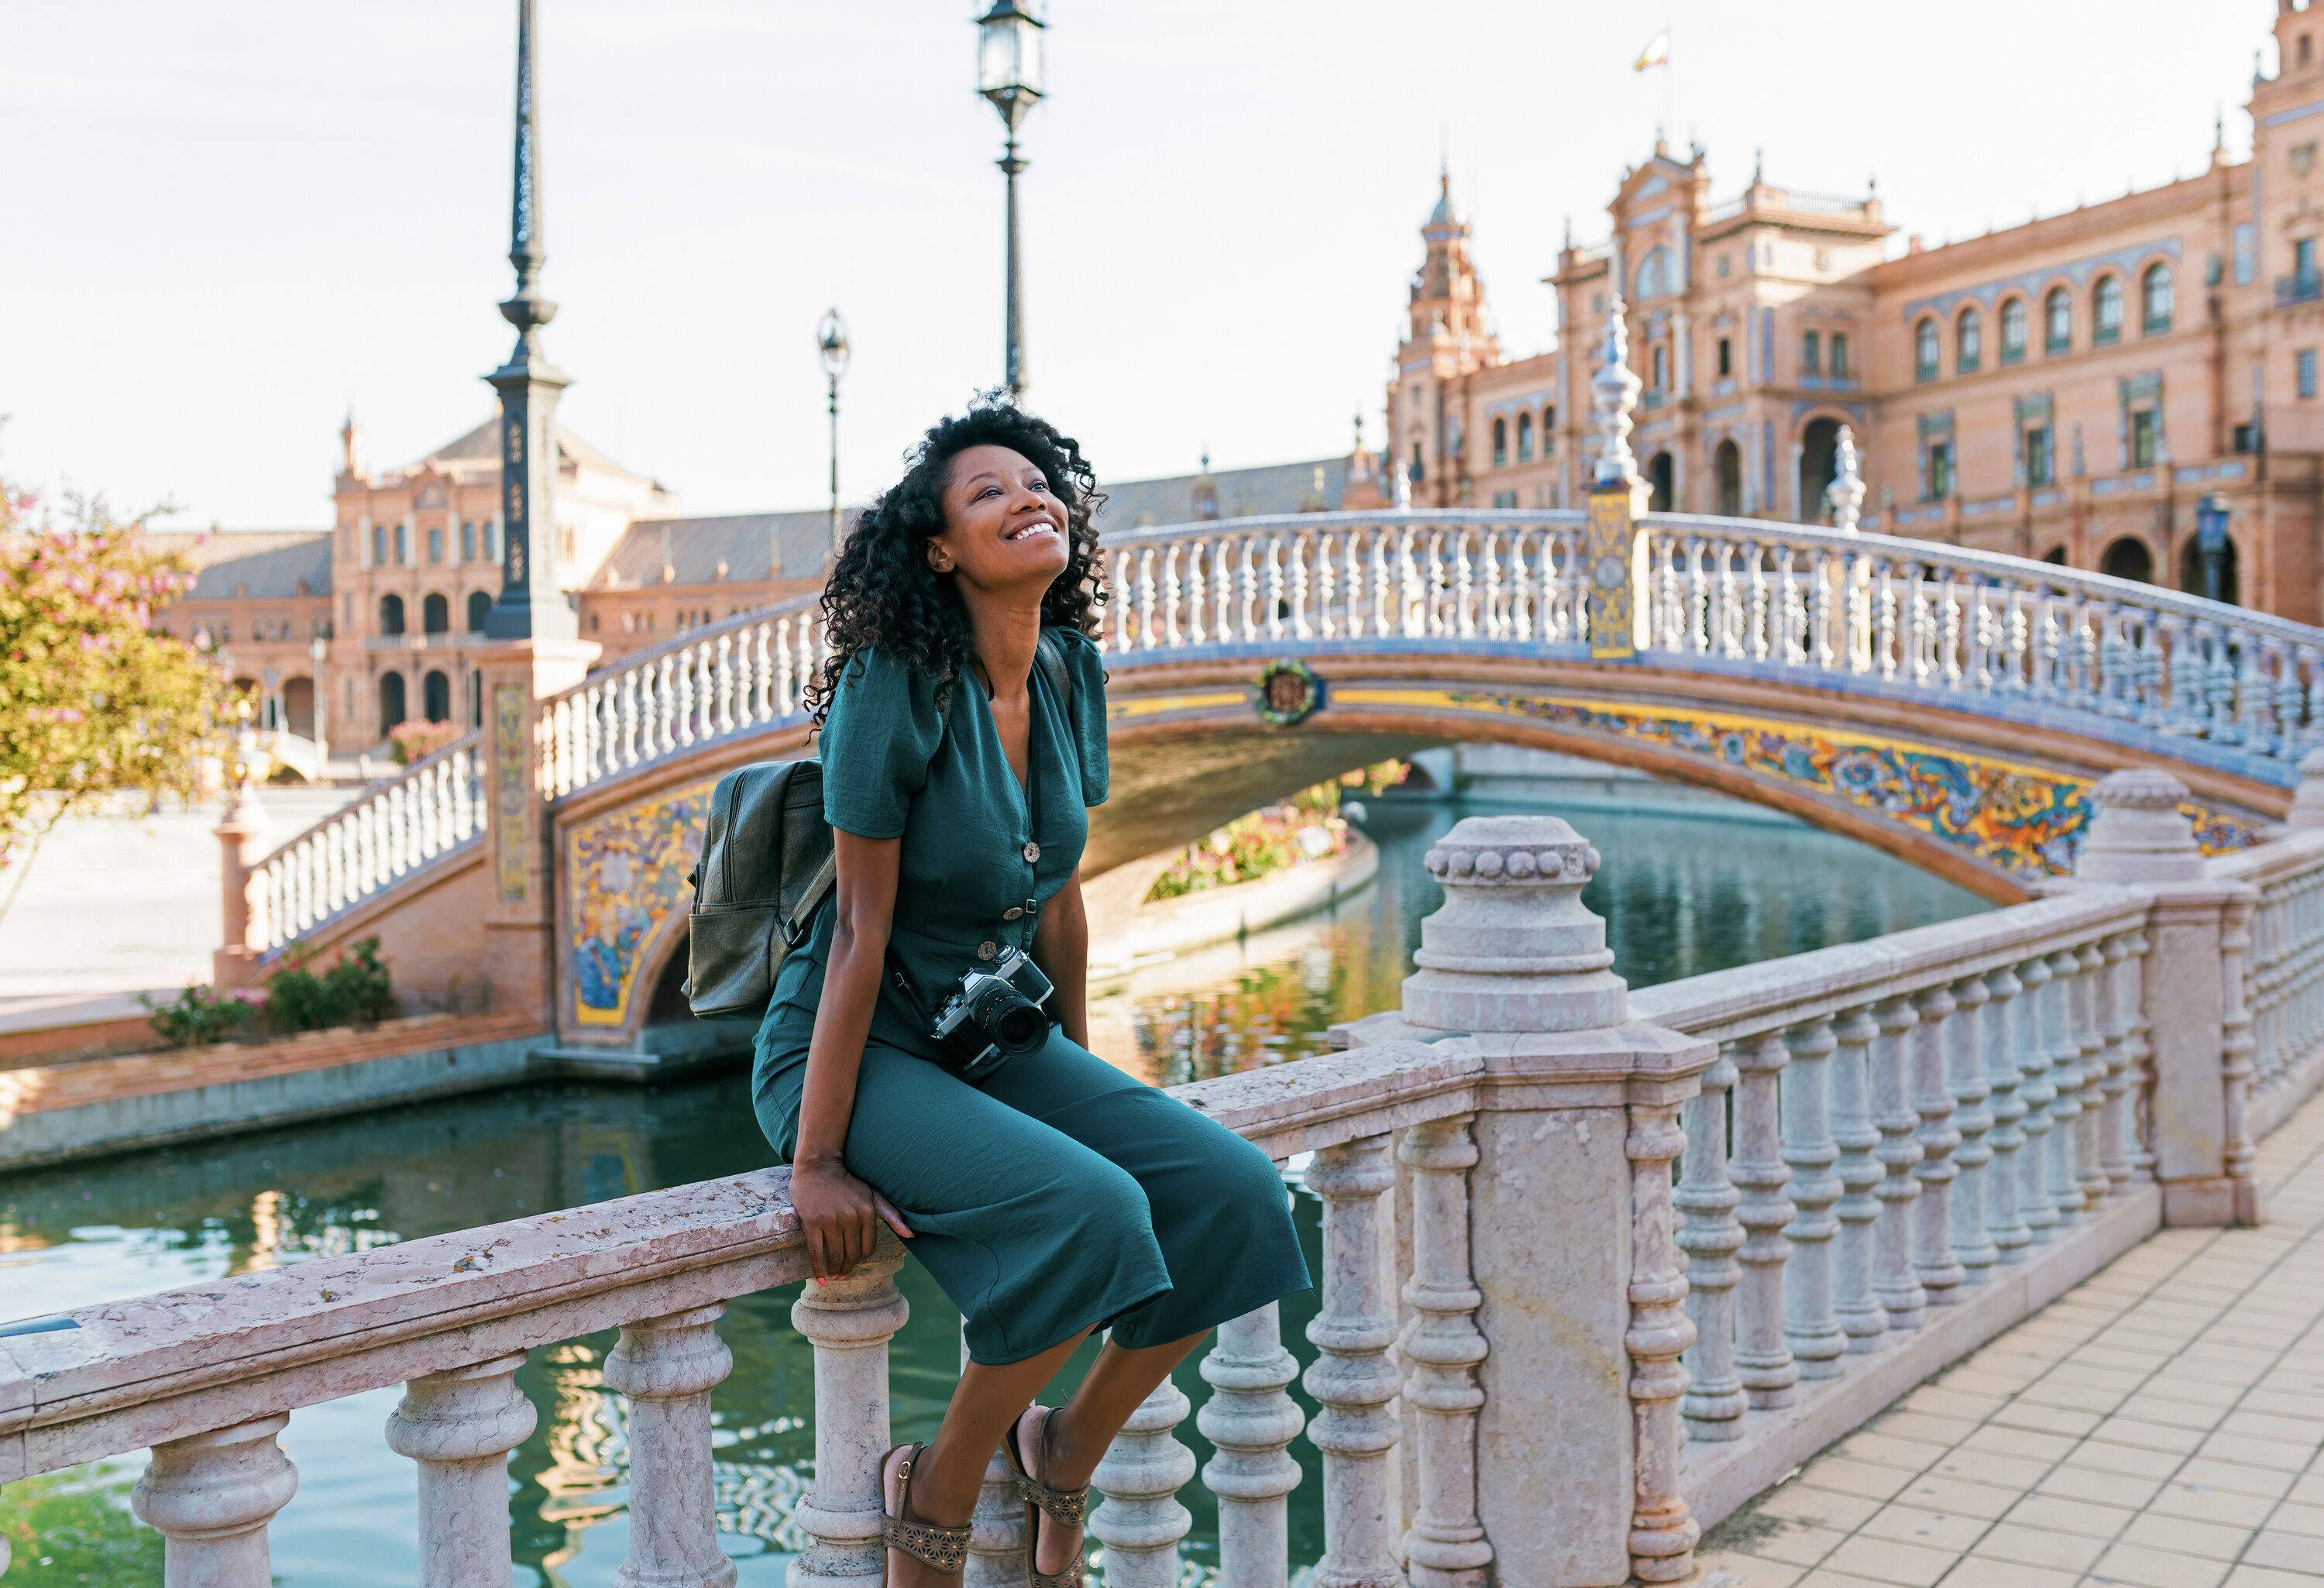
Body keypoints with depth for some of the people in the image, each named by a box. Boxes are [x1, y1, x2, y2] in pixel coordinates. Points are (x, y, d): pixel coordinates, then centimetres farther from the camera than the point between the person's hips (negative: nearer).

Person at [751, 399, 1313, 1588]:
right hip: (857, 1050, -7)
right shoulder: (896, 687, -19)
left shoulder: (1071, 676, 1)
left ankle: (1066, 1449, 12)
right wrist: (816, 1161, -18)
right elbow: (861, 931, -19)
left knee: (1233, 1195, -10)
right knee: (1090, 1211, -30)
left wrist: (1084, 1077, 17)